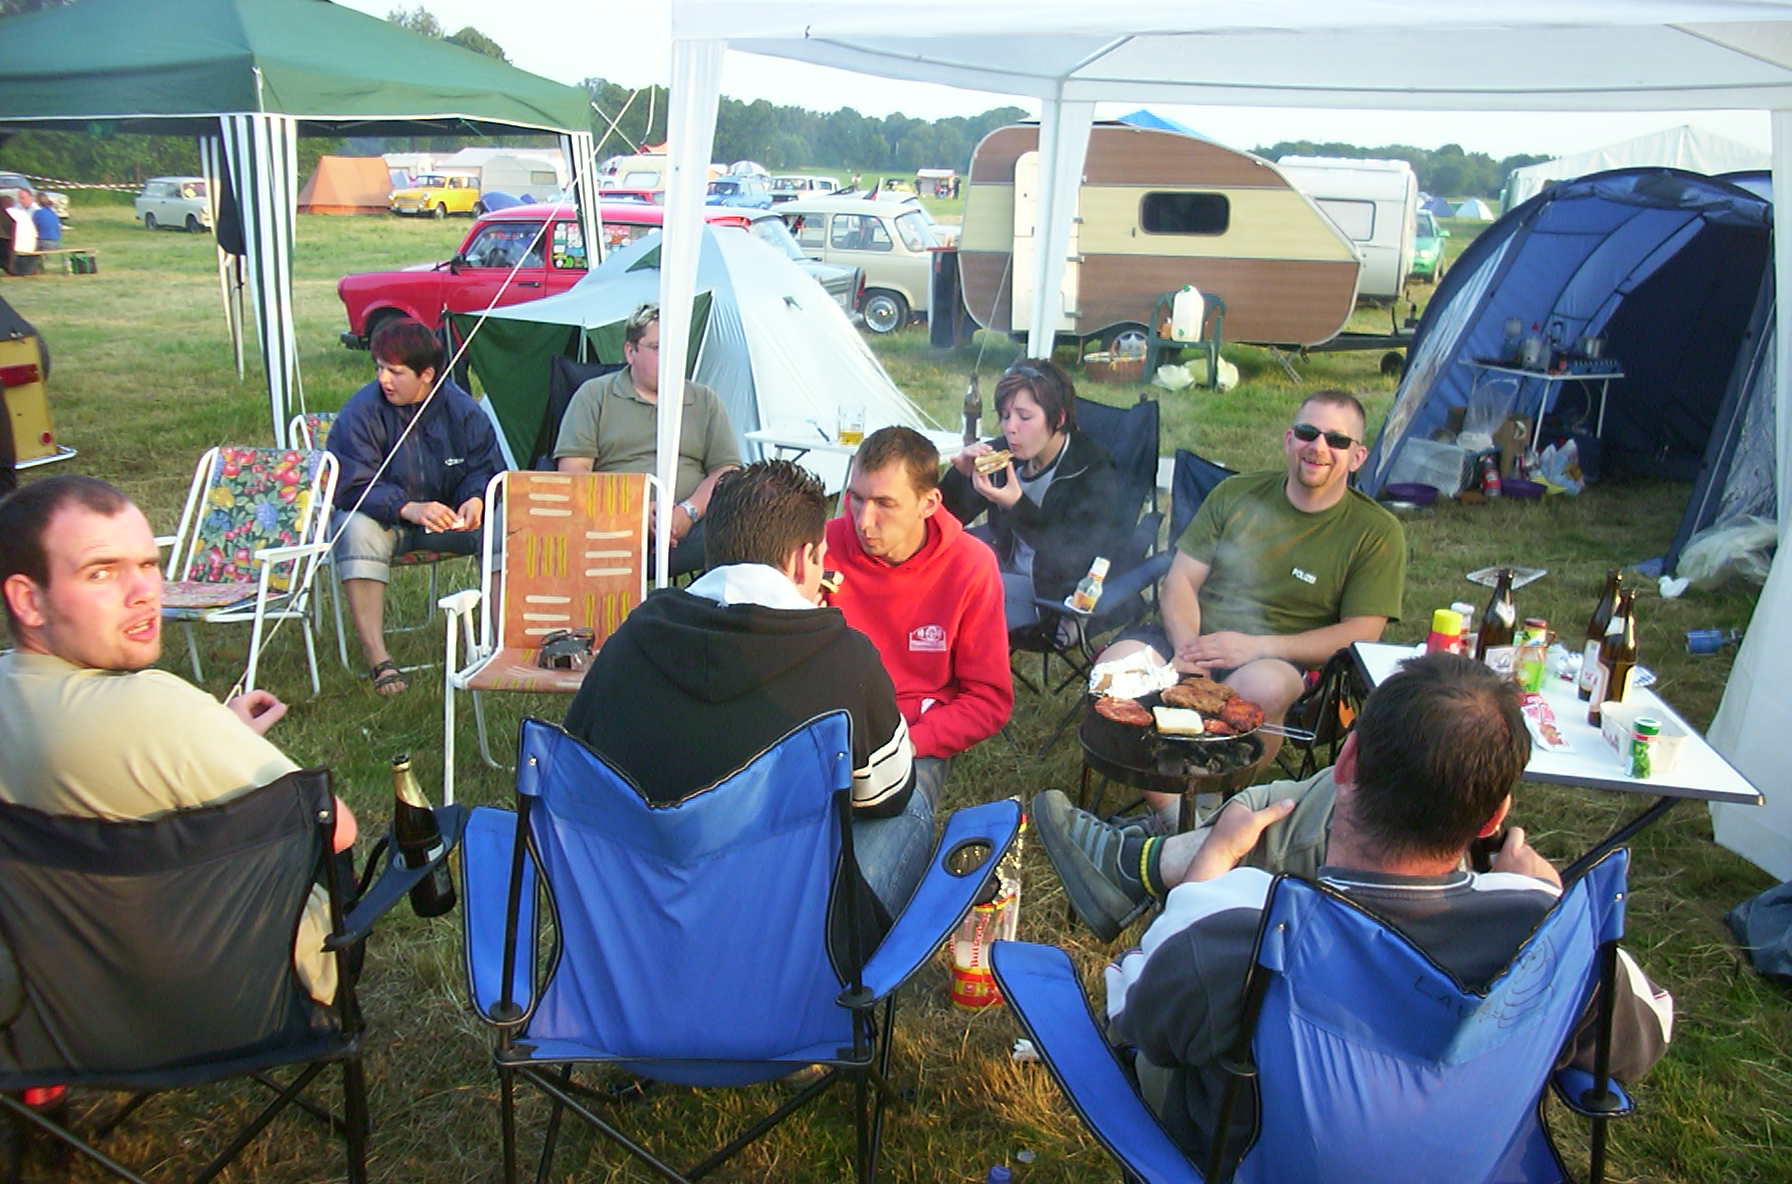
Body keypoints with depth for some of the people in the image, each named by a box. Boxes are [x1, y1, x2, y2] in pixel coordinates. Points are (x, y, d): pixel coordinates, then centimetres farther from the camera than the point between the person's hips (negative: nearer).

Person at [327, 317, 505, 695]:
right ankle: (378, 659, -35)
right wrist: (409, 509, -34)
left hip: (448, 518, 2)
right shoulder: (360, 412, -12)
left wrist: (476, 499, -25)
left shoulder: (461, 409, -4)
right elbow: (352, 486, -17)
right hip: (384, 517, -2)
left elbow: (486, 467, 0)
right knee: (358, 530, -35)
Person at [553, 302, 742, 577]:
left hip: (686, 532, 2)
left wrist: (688, 512, -9)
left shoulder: (705, 401, 21)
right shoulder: (594, 395, 14)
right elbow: (573, 470, 3)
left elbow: (726, 471, 13)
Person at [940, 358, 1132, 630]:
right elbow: (950, 517, 5)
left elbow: (1077, 561, -24)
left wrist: (1017, 506, -33)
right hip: (1007, 571, 6)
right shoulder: (1004, 454, -1)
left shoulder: (1094, 473, -16)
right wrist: (961, 474, -17)